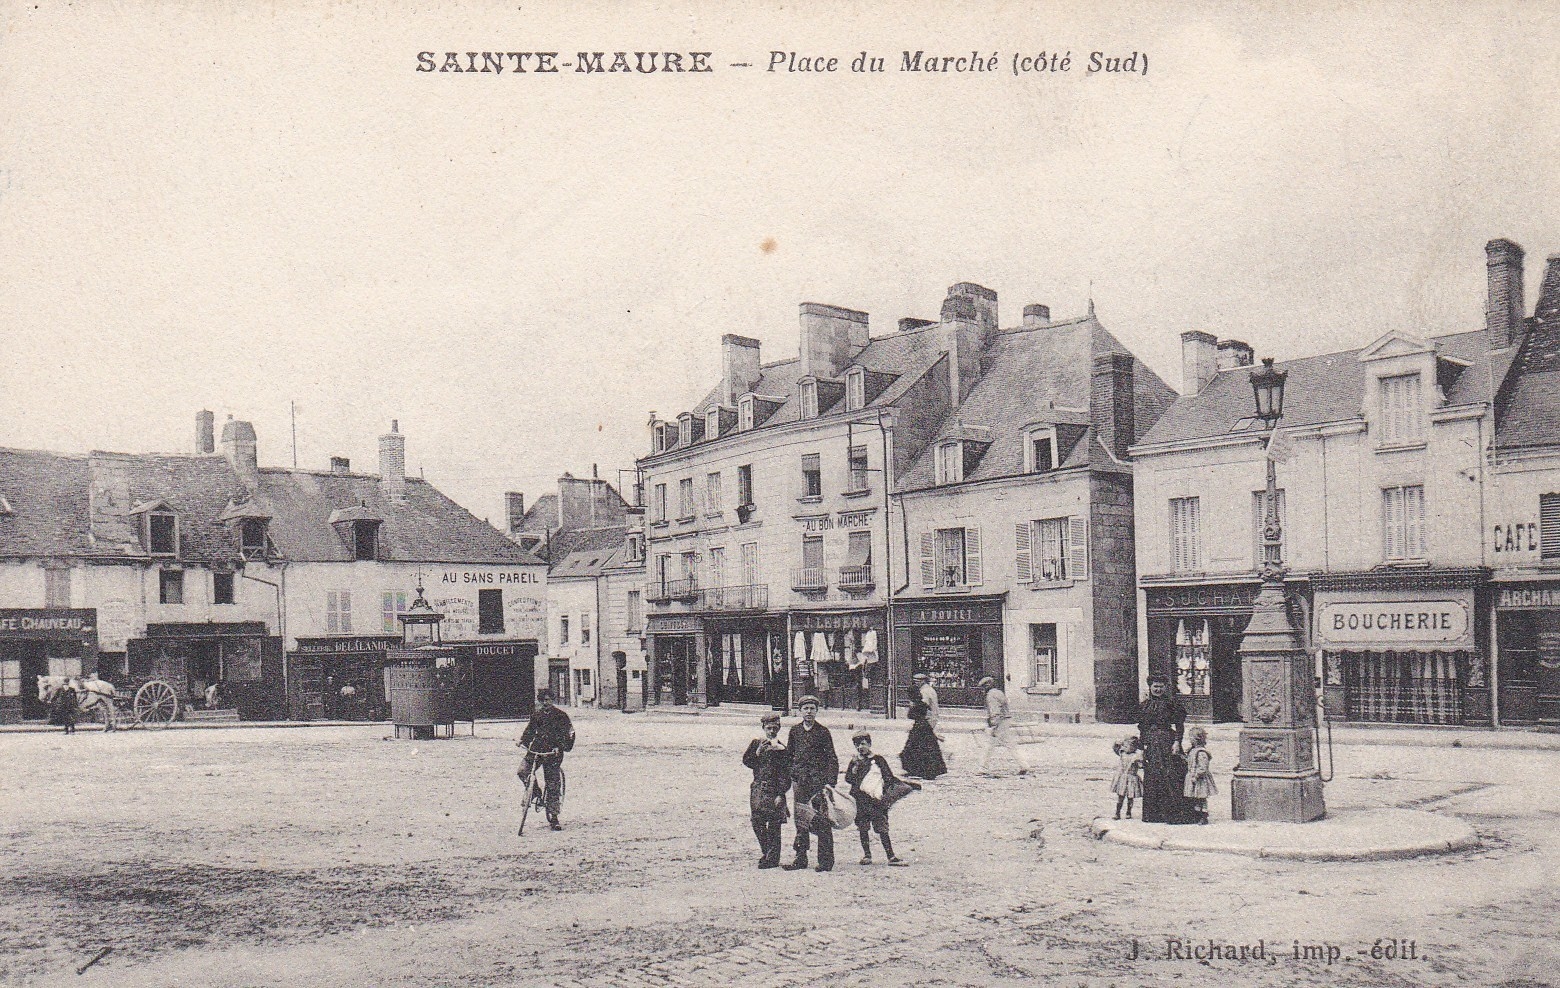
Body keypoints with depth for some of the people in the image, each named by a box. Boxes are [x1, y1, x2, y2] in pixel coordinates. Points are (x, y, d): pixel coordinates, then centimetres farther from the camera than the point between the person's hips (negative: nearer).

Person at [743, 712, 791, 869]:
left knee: (774, 826, -3)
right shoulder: (756, 743, 10)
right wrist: (757, 753, -11)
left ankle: (772, 858, 4)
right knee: (757, 823, 4)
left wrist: (781, 794, -11)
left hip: (774, 791, -3)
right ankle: (766, 852, 22)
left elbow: (785, 774, -3)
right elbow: (746, 761, 6)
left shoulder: (783, 749, 0)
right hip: (758, 789, 3)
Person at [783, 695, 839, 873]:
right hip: (799, 779, 4)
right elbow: (788, 755, 17)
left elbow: (832, 758, 0)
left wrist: (830, 782, -10)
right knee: (799, 818, 6)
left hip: (819, 778, -4)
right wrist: (788, 777, 10)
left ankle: (826, 861, -1)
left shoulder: (823, 731, 1)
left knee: (823, 821, -6)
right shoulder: (795, 730, 11)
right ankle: (801, 858, 13)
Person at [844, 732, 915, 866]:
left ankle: (891, 856, -8)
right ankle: (867, 855, 15)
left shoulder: (878, 760, 9)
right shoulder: (855, 762, 14)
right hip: (860, 800, 2)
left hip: (876, 800, -2)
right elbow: (848, 778, 4)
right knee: (863, 829, 4)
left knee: (882, 829, -7)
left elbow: (889, 778, 10)